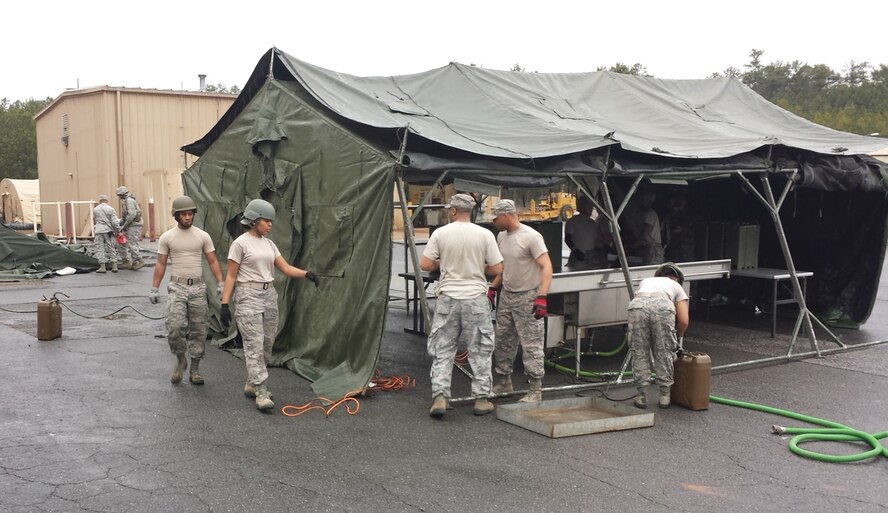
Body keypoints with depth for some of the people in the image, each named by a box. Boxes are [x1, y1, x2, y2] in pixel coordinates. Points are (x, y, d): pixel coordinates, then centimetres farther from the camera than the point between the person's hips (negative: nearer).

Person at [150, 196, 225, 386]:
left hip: (198, 288, 2)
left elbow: (213, 261, 3)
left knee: (198, 330, 5)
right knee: (174, 327, -15)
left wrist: (220, 284, -7)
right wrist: (154, 288, -1)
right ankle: (180, 360, 10)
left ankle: (194, 369, 16)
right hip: (177, 287, -2)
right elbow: (161, 264, 4)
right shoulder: (167, 237, 1)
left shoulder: (203, 236, 3)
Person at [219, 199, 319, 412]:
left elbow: (286, 268, 6)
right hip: (248, 296, -8)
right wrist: (224, 304, -12)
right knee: (255, 344, -10)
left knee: (267, 344, 11)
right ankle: (261, 394, -10)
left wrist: (307, 274, -11)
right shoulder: (240, 243, -8)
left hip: (269, 296, 8)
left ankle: (251, 384, 25)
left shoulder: (269, 243, 12)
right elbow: (231, 276, -7)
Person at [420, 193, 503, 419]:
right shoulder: (484, 235, -4)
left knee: (442, 350, 8)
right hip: (476, 299, 0)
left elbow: (425, 264, -5)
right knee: (480, 351, 10)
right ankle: (481, 399, 14)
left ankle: (439, 397, 2)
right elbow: (497, 269, -4)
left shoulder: (440, 233, -4)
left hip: (447, 298, 0)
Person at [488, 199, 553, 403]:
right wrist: (492, 288, 15)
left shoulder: (531, 236, -17)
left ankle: (536, 390, 2)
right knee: (503, 341, 14)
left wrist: (542, 297, -29)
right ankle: (503, 382, 27)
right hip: (506, 295, 8)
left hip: (527, 297, -8)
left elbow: (546, 267, -22)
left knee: (531, 344, -4)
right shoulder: (501, 236, 8)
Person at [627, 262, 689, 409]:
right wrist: (676, 335, 42)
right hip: (663, 307, -2)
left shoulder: (646, 281, 43)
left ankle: (641, 396, 20)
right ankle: (665, 395, 23)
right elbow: (684, 321, 22)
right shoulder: (676, 286, 33)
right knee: (664, 353, 17)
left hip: (637, 306, 2)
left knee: (639, 353, 16)